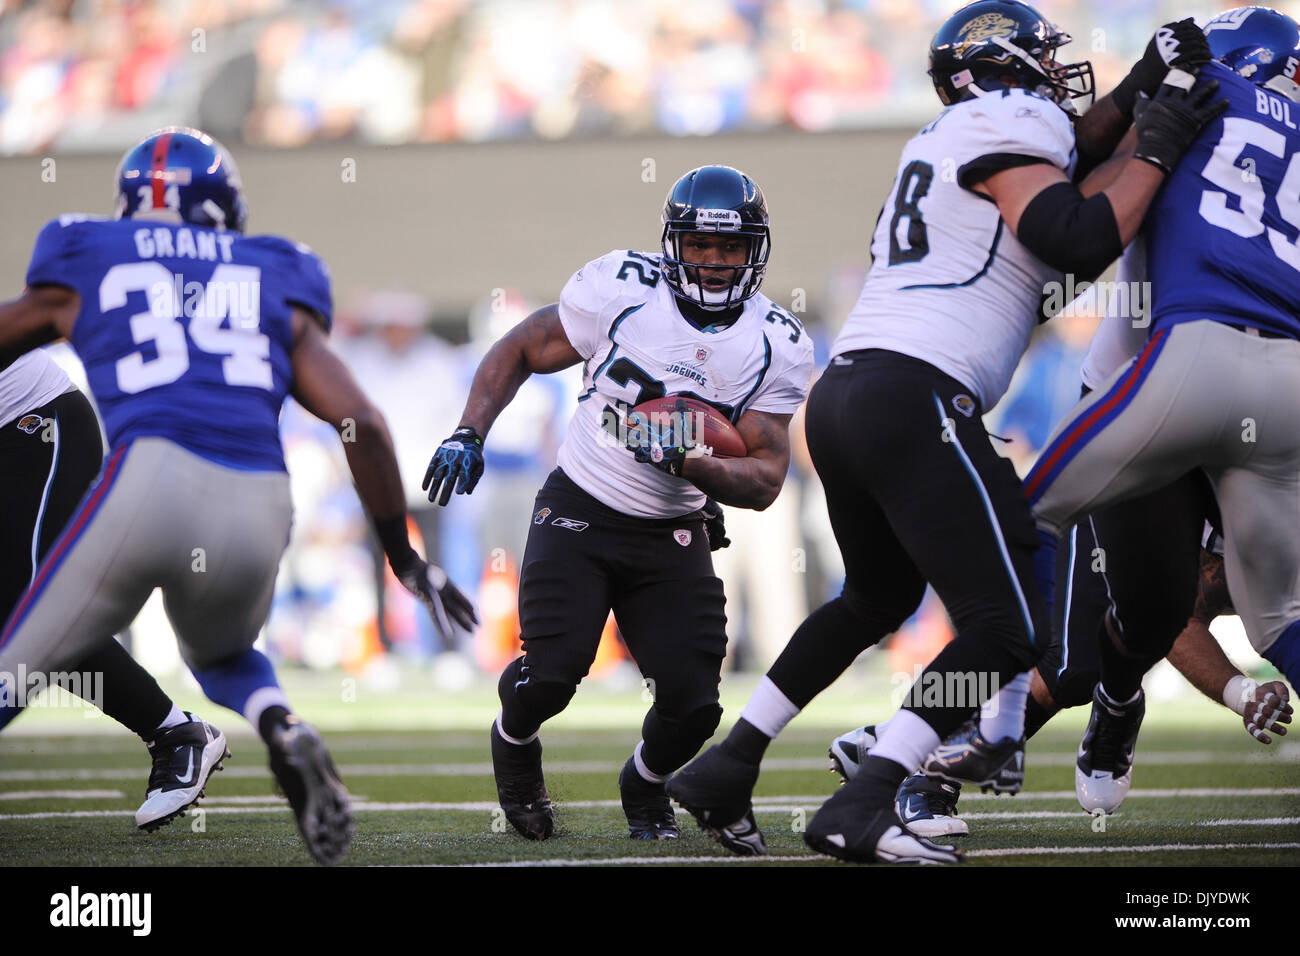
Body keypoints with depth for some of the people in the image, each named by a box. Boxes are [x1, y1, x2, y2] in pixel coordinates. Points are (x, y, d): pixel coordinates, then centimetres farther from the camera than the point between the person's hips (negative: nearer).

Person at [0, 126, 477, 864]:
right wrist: (405, 558, 24)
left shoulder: (83, 277, 22)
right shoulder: (278, 291, 25)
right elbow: (361, 423, 16)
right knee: (221, 654, 32)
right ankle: (283, 730, 0)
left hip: (150, 480, -2)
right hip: (258, 513, 3)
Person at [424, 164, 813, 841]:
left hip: (672, 536, 2)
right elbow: (519, 352, 3)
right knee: (551, 675, -20)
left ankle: (644, 784, 26)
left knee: (692, 702, -11)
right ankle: (513, 743, 19)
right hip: (578, 513, -2)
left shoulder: (776, 347, -6)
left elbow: (766, 480, -9)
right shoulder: (619, 289, -11)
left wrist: (690, 465, -27)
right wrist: (468, 435, -8)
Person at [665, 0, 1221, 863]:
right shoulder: (1009, 131, -2)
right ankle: (863, 808, -17)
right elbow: (1082, 243, -13)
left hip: (842, 394, 10)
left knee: (877, 599, 30)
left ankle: (725, 768, 28)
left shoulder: (948, 141, 24)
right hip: (915, 401, -9)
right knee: (1009, 629, -7)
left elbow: (1053, 171, 39)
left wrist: (1139, 89, 32)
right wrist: (1156, 149, -2)